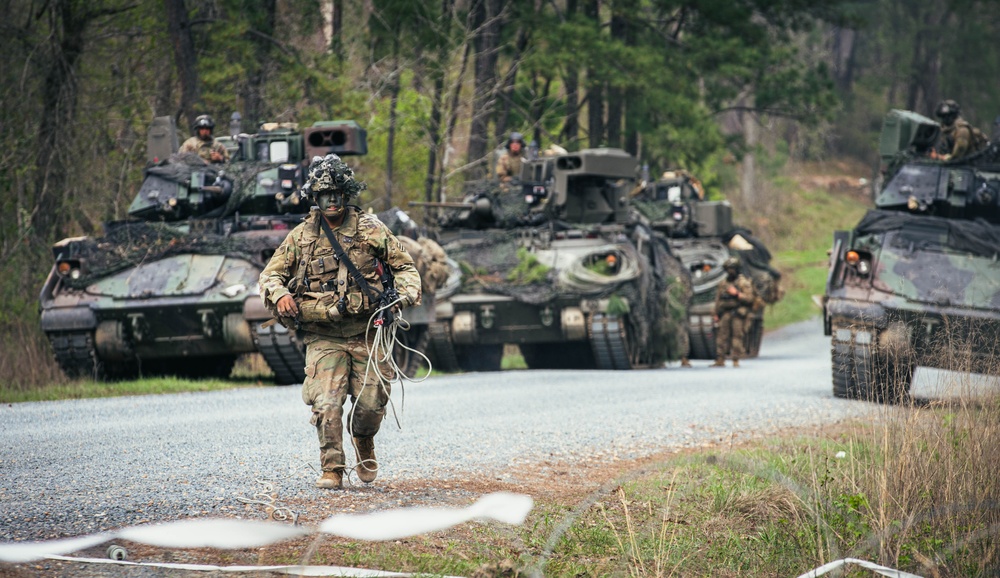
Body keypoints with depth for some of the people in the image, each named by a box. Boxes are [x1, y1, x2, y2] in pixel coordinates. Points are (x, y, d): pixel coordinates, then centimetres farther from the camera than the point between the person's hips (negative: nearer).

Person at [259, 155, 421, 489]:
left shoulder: (370, 229, 4)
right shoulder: (301, 236, 6)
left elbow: (404, 265, 10)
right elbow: (270, 274, 11)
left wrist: (405, 295, -9)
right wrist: (279, 294, -11)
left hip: (367, 333, 0)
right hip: (323, 338, 0)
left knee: (371, 404, -1)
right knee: (326, 404, -14)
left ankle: (364, 442, 32)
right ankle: (332, 470, -3)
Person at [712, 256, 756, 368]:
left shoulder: (744, 282, -1)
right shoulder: (723, 283, 15)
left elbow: (750, 298, -7)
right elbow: (718, 299, 19)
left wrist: (737, 294, -16)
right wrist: (716, 314, 16)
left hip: (738, 313, -5)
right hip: (725, 314, 5)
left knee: (737, 336, -6)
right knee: (721, 336, 0)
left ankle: (736, 361, -3)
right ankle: (720, 360, 3)